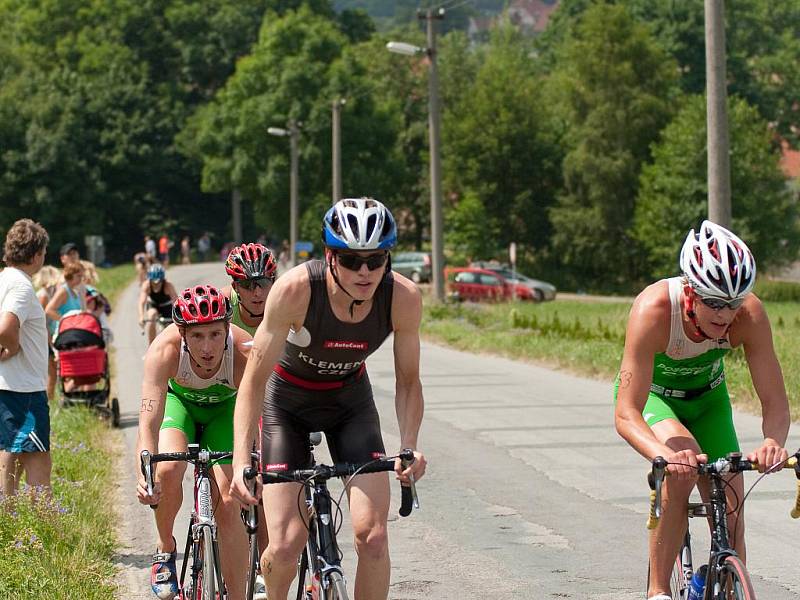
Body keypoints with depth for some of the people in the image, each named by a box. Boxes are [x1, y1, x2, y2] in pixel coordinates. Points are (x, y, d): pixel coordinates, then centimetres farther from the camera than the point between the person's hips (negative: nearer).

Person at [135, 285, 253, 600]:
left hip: (226, 406, 0)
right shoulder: (165, 351, -38)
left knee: (227, 505, -13)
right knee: (168, 470, -28)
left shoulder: (245, 353, -38)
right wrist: (145, 478, -59)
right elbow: (148, 425, -44)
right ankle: (166, 548, 1)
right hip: (178, 399, 0)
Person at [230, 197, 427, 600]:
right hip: (287, 402, -2)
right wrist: (241, 462, -39)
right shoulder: (295, 289, -33)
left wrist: (409, 446, -28)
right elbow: (253, 381, -29)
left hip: (349, 401, 2)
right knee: (285, 547, -11)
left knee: (372, 536, -15)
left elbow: (407, 381, -11)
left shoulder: (403, 298, -25)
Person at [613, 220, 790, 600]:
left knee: (730, 514, -5)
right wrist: (665, 455, -61)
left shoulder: (749, 313, -31)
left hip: (707, 396, 3)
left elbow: (775, 403, -28)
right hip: (652, 394, -3)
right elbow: (626, 415, -41)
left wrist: (773, 442, -51)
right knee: (684, 465, -32)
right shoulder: (654, 310, -39)